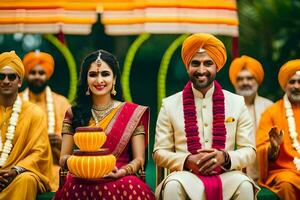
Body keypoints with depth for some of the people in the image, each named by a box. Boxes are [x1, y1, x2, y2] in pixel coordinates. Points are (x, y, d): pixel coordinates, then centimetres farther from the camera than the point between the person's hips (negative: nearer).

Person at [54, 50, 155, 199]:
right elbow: (63, 158, 12)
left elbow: (139, 159, 6)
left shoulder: (133, 112, 9)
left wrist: (122, 171, -15)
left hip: (120, 180, -1)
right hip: (83, 182, 1)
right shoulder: (73, 114, 14)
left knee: (131, 188, -36)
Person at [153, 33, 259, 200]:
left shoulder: (237, 103, 9)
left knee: (245, 185, -32)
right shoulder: (170, 105, 7)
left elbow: (249, 151, 8)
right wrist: (187, 161, -14)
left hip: (226, 175, 1)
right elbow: (159, 153, 6)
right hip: (187, 174, -1)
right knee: (173, 185, -35)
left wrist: (225, 157, -14)